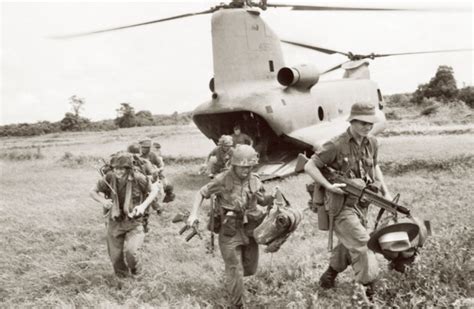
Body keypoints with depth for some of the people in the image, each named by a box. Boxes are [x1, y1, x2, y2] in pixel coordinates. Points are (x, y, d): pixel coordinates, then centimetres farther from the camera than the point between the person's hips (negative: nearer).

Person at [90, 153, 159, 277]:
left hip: (134, 222, -3)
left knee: (130, 251, -24)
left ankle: (135, 269, 12)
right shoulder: (109, 178, -13)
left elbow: (154, 190, -3)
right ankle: (122, 275, 42)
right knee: (116, 257, 9)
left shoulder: (138, 179, -18)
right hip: (115, 223, 3)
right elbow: (93, 192, 1)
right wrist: (102, 200, -19)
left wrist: (143, 206, -17)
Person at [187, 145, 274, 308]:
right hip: (229, 232, -5)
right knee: (235, 271, -2)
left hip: (249, 230, 5)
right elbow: (202, 193, -3)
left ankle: (231, 278, 49)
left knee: (250, 268, 17)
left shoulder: (255, 181, 0)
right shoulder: (222, 180, -13)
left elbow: (263, 201, 14)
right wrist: (193, 214, -14)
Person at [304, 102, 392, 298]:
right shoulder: (337, 145, -18)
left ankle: (328, 277, 40)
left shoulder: (372, 144, 2)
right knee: (361, 245, -10)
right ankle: (368, 290, 3)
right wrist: (329, 186, -22)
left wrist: (385, 191, 10)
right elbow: (309, 166, -14)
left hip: (361, 204, 7)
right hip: (342, 205, -7)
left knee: (348, 245, 18)